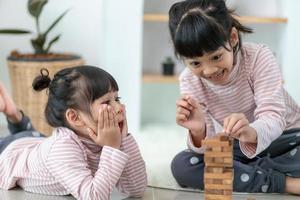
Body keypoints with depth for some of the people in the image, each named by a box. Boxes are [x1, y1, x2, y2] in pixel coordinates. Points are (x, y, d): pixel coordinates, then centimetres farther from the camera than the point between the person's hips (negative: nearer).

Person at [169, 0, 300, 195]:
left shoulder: (259, 57, -22)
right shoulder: (189, 81, -15)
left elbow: (273, 117, -32)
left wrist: (251, 133, -55)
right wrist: (199, 132, -42)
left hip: (284, 139, -3)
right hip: (239, 150, 3)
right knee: (181, 165, -26)